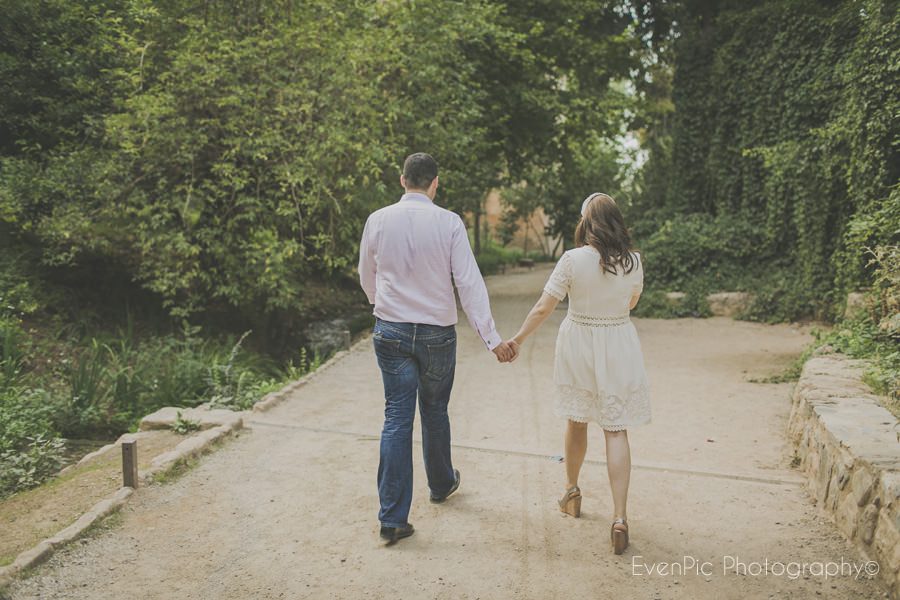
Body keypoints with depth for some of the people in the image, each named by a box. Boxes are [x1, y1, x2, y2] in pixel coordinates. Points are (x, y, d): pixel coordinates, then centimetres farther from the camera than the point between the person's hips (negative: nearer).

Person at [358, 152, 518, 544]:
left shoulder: (377, 221, -1)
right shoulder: (448, 222, -9)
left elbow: (367, 279, 12)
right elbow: (469, 283, -12)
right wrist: (491, 337, -10)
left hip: (390, 331, 1)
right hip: (437, 333, -1)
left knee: (397, 418, 4)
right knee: (434, 412, 18)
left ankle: (392, 518, 2)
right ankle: (441, 484, 41)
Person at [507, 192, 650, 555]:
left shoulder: (573, 259, -14)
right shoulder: (633, 262, -7)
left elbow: (543, 308, -12)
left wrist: (517, 340, -1)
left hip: (578, 345, 0)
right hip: (619, 349, 1)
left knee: (577, 421, 18)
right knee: (616, 430, 3)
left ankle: (572, 493, 37)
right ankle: (619, 517, -4)